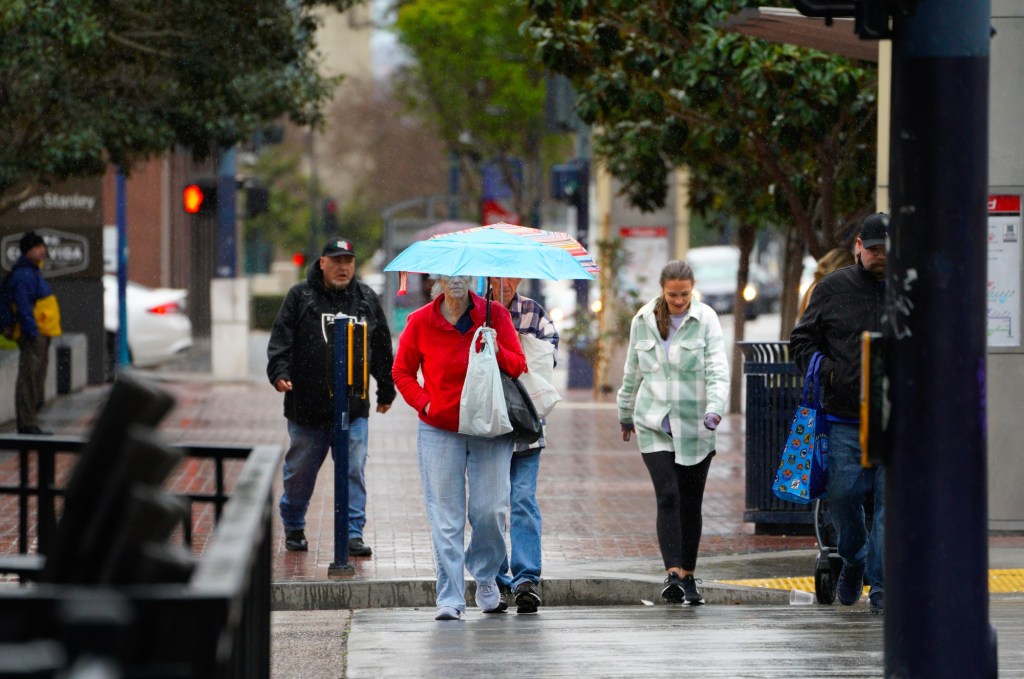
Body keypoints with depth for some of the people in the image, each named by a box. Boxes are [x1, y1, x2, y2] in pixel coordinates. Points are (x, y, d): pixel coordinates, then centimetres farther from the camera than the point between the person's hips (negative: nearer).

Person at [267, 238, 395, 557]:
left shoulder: (366, 299, 11)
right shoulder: (300, 297, 3)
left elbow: (382, 347, 17)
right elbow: (281, 337, -1)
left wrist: (386, 390, 19)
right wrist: (279, 372, -17)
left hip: (353, 407, 1)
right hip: (307, 405, -1)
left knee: (354, 471, -4)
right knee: (300, 470, 9)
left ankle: (353, 533, 0)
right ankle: (293, 527, 26)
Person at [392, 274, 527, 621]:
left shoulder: (494, 314, 1)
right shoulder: (420, 322, 0)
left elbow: (519, 366, 3)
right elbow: (402, 372, 11)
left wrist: (497, 351, -17)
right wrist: (423, 402, -4)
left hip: (489, 430, 0)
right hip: (440, 431, 0)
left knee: (490, 509, -3)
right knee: (446, 516, -3)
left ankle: (485, 576, 23)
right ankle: (450, 598, 0)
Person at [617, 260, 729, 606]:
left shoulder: (705, 319, -3)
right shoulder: (644, 320, 5)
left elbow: (717, 369, -12)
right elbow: (632, 370, 18)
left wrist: (715, 407, -28)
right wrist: (625, 413, 25)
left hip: (694, 425, -1)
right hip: (653, 423, 1)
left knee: (691, 502, 6)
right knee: (667, 496, -14)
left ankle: (688, 577, 18)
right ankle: (673, 575, -22)